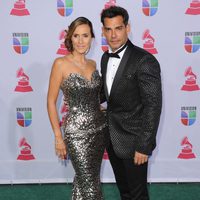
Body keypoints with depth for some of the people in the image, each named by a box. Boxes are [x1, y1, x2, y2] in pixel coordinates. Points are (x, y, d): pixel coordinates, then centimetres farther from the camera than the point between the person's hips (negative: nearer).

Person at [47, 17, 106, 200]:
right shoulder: (61, 64, -10)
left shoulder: (92, 64, 7)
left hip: (99, 128, 6)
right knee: (89, 185, -3)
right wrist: (58, 137, -9)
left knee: (85, 180, 17)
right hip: (77, 132, -5)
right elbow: (51, 102, -8)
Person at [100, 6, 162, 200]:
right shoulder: (106, 57, 5)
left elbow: (153, 106, -20)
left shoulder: (144, 61, -19)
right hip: (112, 138, 7)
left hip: (133, 140, -7)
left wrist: (144, 146, -20)